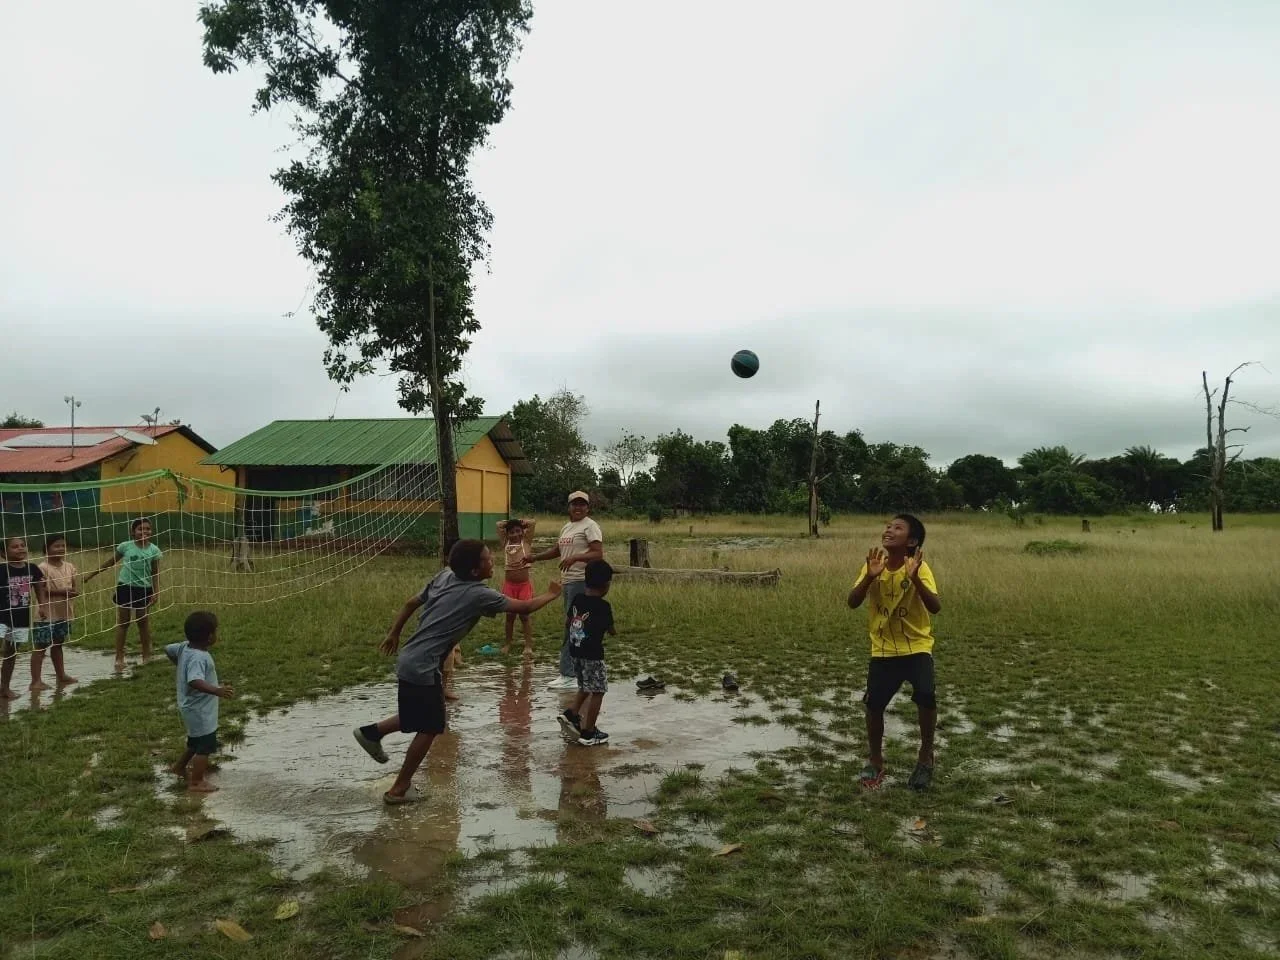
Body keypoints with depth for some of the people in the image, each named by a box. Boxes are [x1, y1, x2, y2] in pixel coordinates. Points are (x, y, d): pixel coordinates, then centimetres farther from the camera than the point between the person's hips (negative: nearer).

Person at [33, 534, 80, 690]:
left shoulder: (69, 566, 5)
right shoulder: (43, 568, -13)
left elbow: (76, 588, 8)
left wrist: (73, 592, -15)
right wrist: (61, 592, -24)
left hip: (64, 613, 6)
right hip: (47, 614, -6)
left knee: (58, 645, 19)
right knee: (40, 647, 0)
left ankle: (61, 675, 28)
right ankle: (36, 681, 3)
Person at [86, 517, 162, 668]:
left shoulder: (154, 550, -6)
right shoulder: (126, 546, -6)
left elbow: (155, 573, -2)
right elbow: (111, 562, 7)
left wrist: (156, 593, -8)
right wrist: (92, 574, 12)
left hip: (144, 589, 0)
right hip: (125, 587, 0)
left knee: (143, 622, 9)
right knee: (122, 622, 5)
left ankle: (146, 656, 18)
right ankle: (119, 658, 11)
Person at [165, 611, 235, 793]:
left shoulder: (185, 647, -2)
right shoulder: (199, 658, -31)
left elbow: (168, 649, 18)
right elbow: (195, 682, -46)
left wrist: (181, 668, 32)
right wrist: (218, 691, -56)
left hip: (191, 708, 10)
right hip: (200, 711, -10)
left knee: (195, 742, 28)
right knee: (205, 746, 1)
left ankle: (179, 767, 45)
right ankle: (196, 783, 10)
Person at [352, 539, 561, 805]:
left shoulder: (445, 575, 6)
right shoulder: (479, 594, -15)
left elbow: (411, 602, 14)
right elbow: (525, 607, -9)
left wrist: (393, 634, 27)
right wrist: (550, 595, 8)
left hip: (411, 660, 8)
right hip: (422, 667, -8)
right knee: (429, 728, 6)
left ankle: (371, 732, 30)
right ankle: (399, 789, 15)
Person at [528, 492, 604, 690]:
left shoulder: (590, 526, -6)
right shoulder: (566, 527, 19)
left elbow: (598, 554, -15)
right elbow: (556, 549, 30)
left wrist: (575, 557, -28)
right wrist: (535, 557, 19)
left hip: (582, 581, -9)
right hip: (568, 581, 9)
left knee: (571, 627, -11)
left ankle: (568, 676, -9)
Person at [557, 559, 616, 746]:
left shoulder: (577, 600, 3)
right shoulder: (603, 606, -15)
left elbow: (569, 622, 13)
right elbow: (612, 631, -7)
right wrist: (614, 631, 15)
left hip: (575, 652, 7)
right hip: (593, 655, -7)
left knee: (585, 688, 25)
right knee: (597, 692, 4)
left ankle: (571, 715, 15)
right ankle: (588, 733, 7)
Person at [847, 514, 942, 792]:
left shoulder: (919, 568, -15)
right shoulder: (873, 566, -4)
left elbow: (935, 607, -27)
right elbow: (853, 602, -13)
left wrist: (915, 579, -40)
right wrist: (870, 577, -28)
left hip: (917, 648, -3)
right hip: (883, 650, 3)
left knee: (926, 697, -23)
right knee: (873, 705, -2)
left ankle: (926, 756, 4)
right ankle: (875, 761, 24)